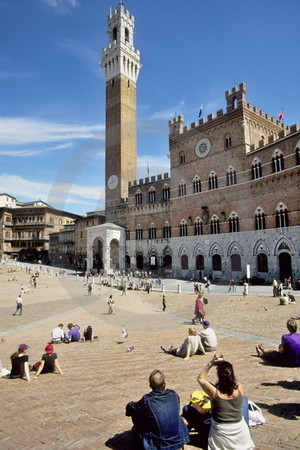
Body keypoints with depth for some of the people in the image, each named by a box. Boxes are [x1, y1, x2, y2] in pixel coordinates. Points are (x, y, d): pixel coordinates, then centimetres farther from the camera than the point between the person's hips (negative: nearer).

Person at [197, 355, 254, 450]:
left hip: (221, 432, -3)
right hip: (240, 430, 3)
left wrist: (210, 364, -14)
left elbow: (200, 378, -8)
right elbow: (234, 379, 3)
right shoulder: (239, 388, -20)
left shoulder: (214, 392, -25)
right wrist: (223, 364, -1)